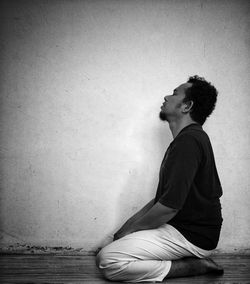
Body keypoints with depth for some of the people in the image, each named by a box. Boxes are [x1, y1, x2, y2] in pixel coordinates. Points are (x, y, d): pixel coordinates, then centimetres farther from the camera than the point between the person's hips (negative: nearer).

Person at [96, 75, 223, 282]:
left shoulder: (188, 141, -20)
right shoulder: (191, 138, 16)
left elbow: (169, 206, -25)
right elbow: (162, 197, 18)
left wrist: (130, 229, -10)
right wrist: (130, 223, 9)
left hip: (191, 235, -11)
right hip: (184, 226, 11)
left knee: (107, 261, -18)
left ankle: (194, 266, -10)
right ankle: (194, 260, 5)